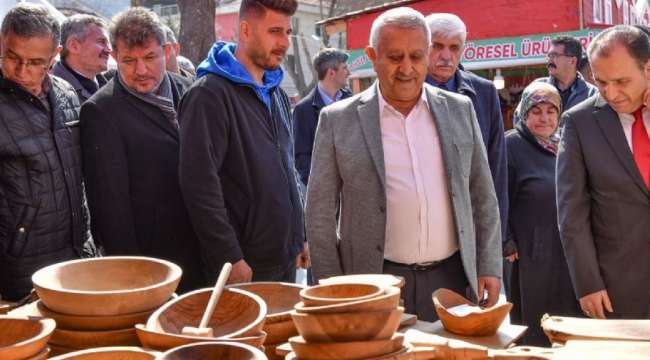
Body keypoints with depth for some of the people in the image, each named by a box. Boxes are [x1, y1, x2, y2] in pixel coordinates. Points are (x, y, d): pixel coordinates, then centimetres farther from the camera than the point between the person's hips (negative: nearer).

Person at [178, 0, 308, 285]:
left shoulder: (276, 93, 13)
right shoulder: (210, 94, -13)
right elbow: (200, 184, -20)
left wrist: (300, 237, 15)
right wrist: (230, 258, -20)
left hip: (285, 260, 7)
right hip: (245, 265, -7)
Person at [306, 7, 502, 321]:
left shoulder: (459, 110, 6)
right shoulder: (338, 120, -2)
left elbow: (482, 196, 11)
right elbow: (321, 213, 0)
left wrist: (489, 267, 6)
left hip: (452, 278, 3)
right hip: (376, 284, -2)